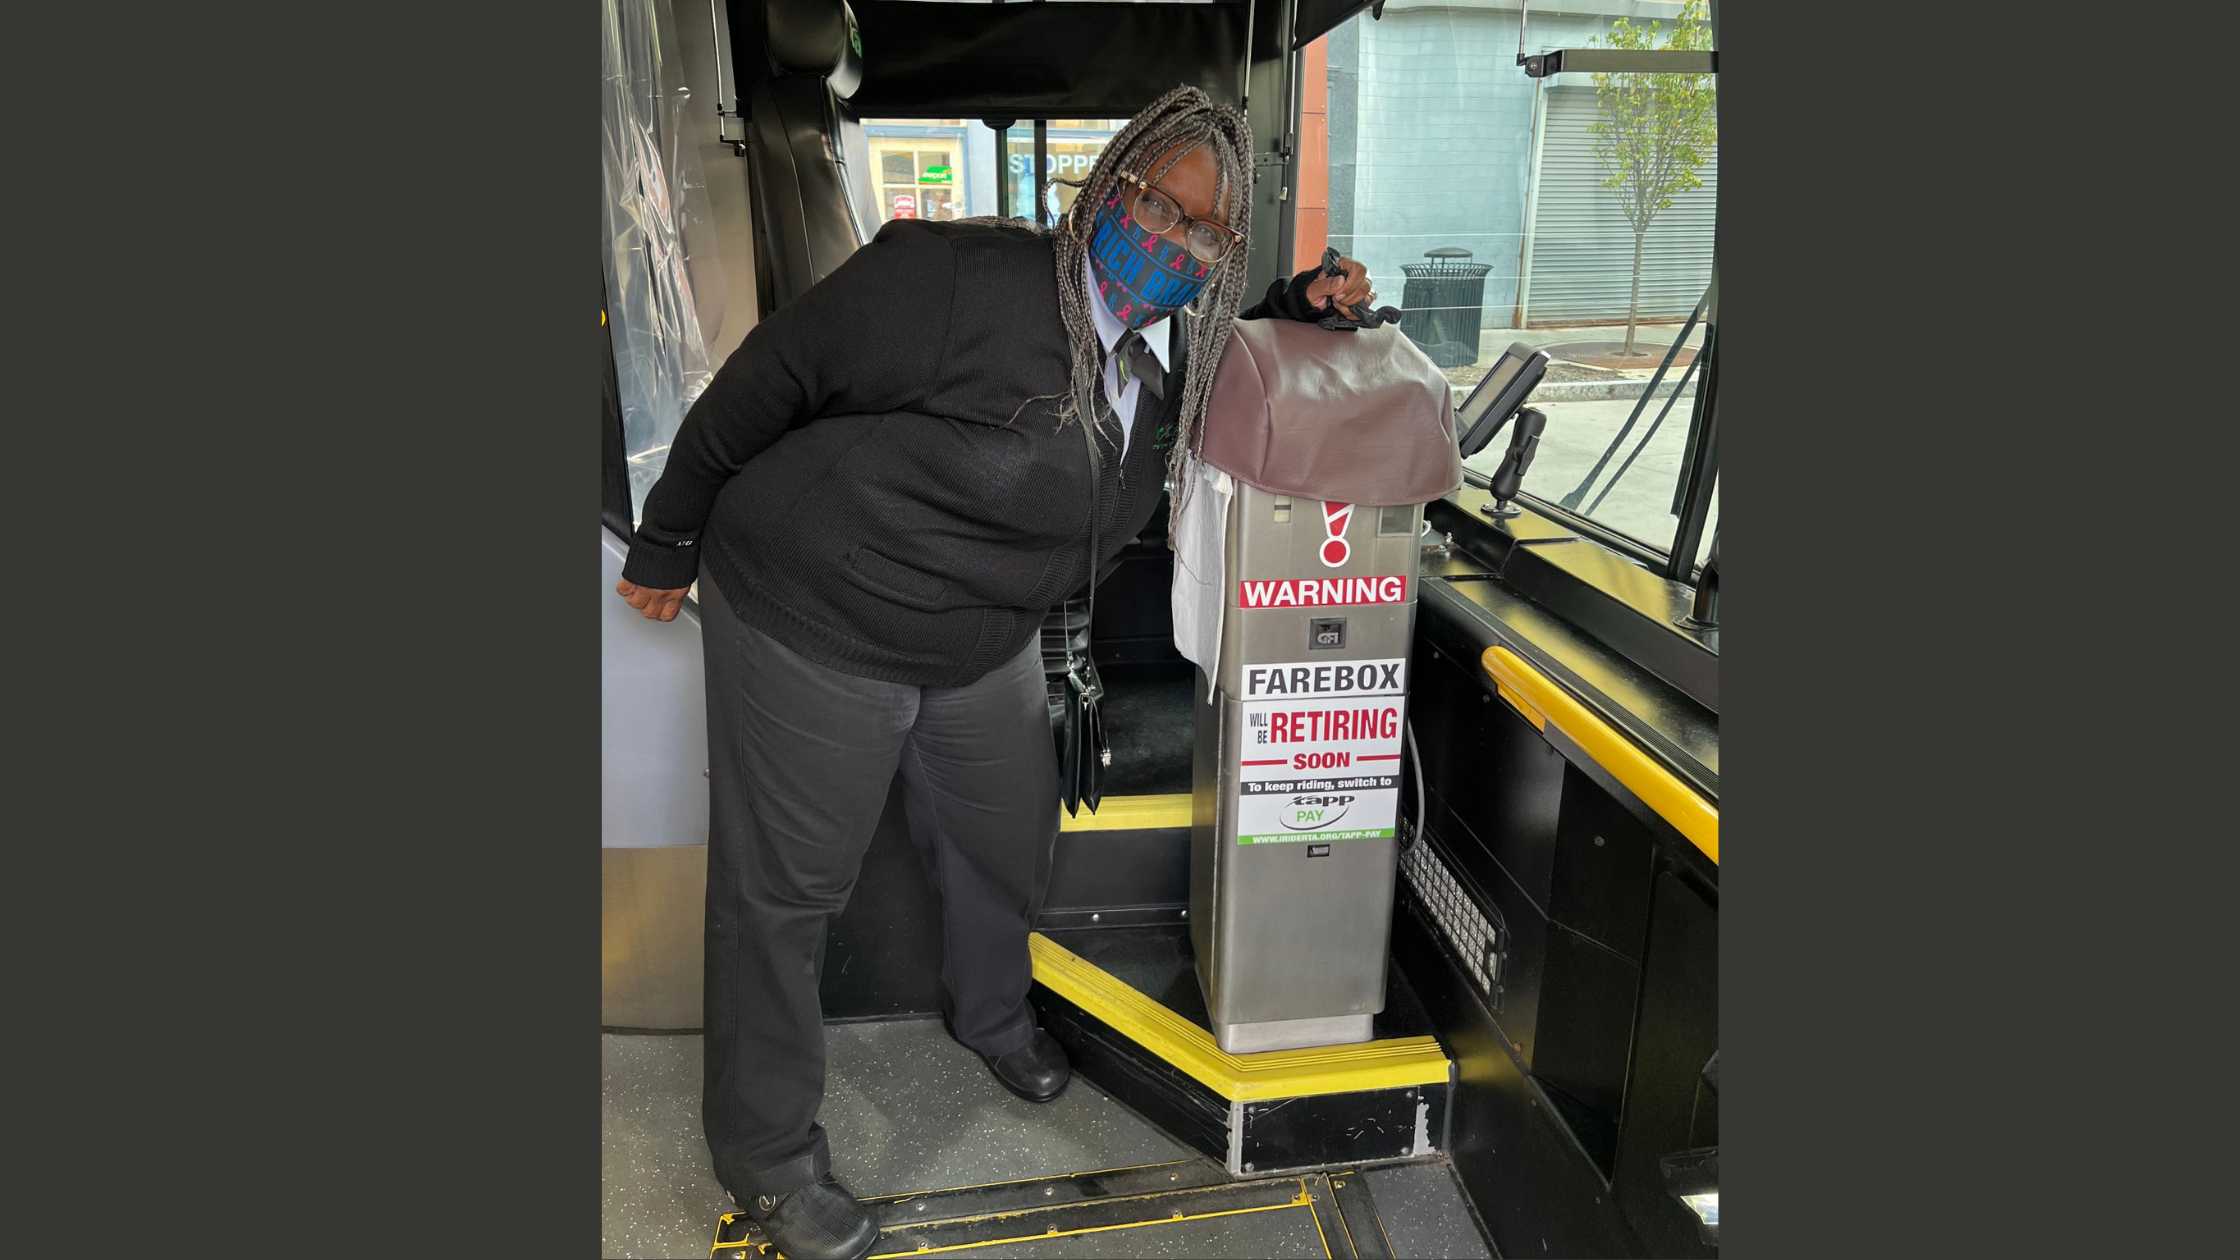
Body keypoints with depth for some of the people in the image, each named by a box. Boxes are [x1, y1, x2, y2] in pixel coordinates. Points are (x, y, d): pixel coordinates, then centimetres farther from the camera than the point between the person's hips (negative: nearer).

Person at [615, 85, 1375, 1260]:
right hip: (812, 627, -6)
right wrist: (667, 545, -8)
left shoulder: (1173, 348, -3)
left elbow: (1233, 347, 24)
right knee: (783, 888, 6)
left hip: (983, 643, 7)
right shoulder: (957, 280, -26)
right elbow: (769, 382, -17)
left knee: (1009, 837, 21)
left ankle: (992, 1011, 53)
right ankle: (768, 1155, 28)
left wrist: (1306, 302, 2)